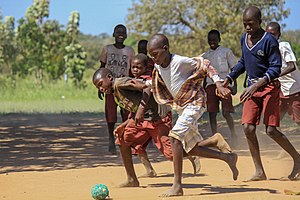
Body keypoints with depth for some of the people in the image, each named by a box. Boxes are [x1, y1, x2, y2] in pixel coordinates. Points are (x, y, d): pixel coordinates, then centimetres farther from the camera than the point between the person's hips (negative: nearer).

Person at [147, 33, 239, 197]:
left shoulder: (181, 61, -21)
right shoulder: (157, 67, 0)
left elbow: (205, 65, -17)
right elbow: (155, 86, 17)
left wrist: (219, 85, -25)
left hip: (194, 103, -9)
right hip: (181, 107, 9)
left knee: (175, 137, -24)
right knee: (191, 149, 11)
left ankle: (177, 186, -25)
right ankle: (228, 158, 30)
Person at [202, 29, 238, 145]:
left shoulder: (226, 52, 4)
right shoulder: (206, 55, 15)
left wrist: (234, 86, -4)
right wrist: (203, 89, 15)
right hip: (211, 85, 4)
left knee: (226, 112, -11)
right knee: (212, 113, -1)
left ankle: (233, 134, 8)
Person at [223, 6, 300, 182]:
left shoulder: (269, 40, -14)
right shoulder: (244, 38, 8)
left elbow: (276, 68, -17)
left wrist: (257, 85, -27)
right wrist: (229, 78, 16)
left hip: (269, 87, -7)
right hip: (252, 88, 7)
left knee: (271, 130, -12)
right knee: (248, 128, -5)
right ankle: (259, 172, 2)